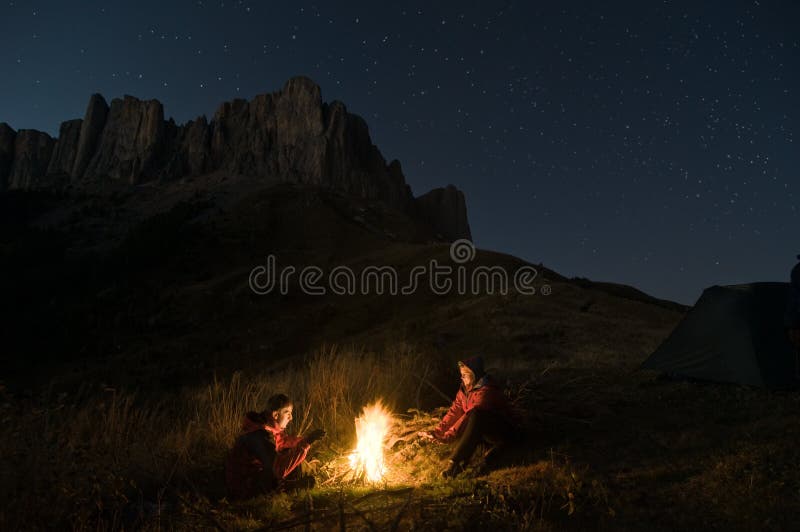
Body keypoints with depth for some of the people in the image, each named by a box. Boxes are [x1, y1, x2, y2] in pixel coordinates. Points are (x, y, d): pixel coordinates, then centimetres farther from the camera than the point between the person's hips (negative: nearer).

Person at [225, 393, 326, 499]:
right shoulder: (259, 435, -31)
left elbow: (285, 441, 17)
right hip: (243, 488, -9)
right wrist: (306, 442, -41)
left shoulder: (271, 427, -3)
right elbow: (279, 469, -40)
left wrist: (306, 439, 0)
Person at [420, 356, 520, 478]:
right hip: (485, 433, 9)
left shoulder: (487, 391, -26)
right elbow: (455, 411, -6)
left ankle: (454, 462, -36)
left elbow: (470, 416, -32)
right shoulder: (465, 388, 0)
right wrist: (438, 431, -18)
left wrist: (448, 437, -35)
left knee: (476, 416, -35)